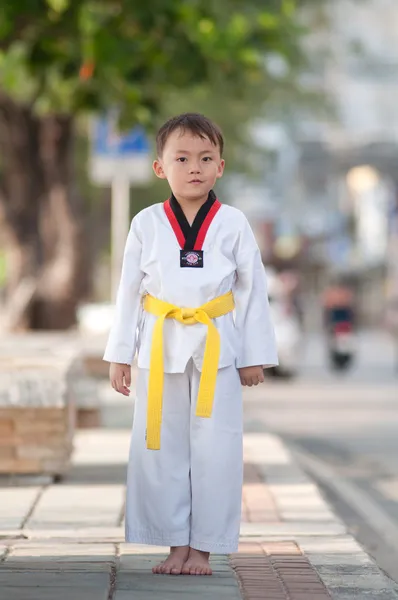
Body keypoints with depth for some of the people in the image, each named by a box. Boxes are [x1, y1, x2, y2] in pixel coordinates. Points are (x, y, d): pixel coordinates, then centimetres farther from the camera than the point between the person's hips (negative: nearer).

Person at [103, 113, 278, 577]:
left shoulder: (233, 224, -1)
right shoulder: (146, 224, 1)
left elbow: (253, 290, 4)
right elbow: (129, 290, 6)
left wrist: (255, 356, 3)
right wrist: (119, 355, 4)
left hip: (217, 351, -1)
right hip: (161, 348, 1)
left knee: (215, 451, 0)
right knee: (159, 449, 4)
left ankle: (202, 548, 10)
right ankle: (176, 544, 14)